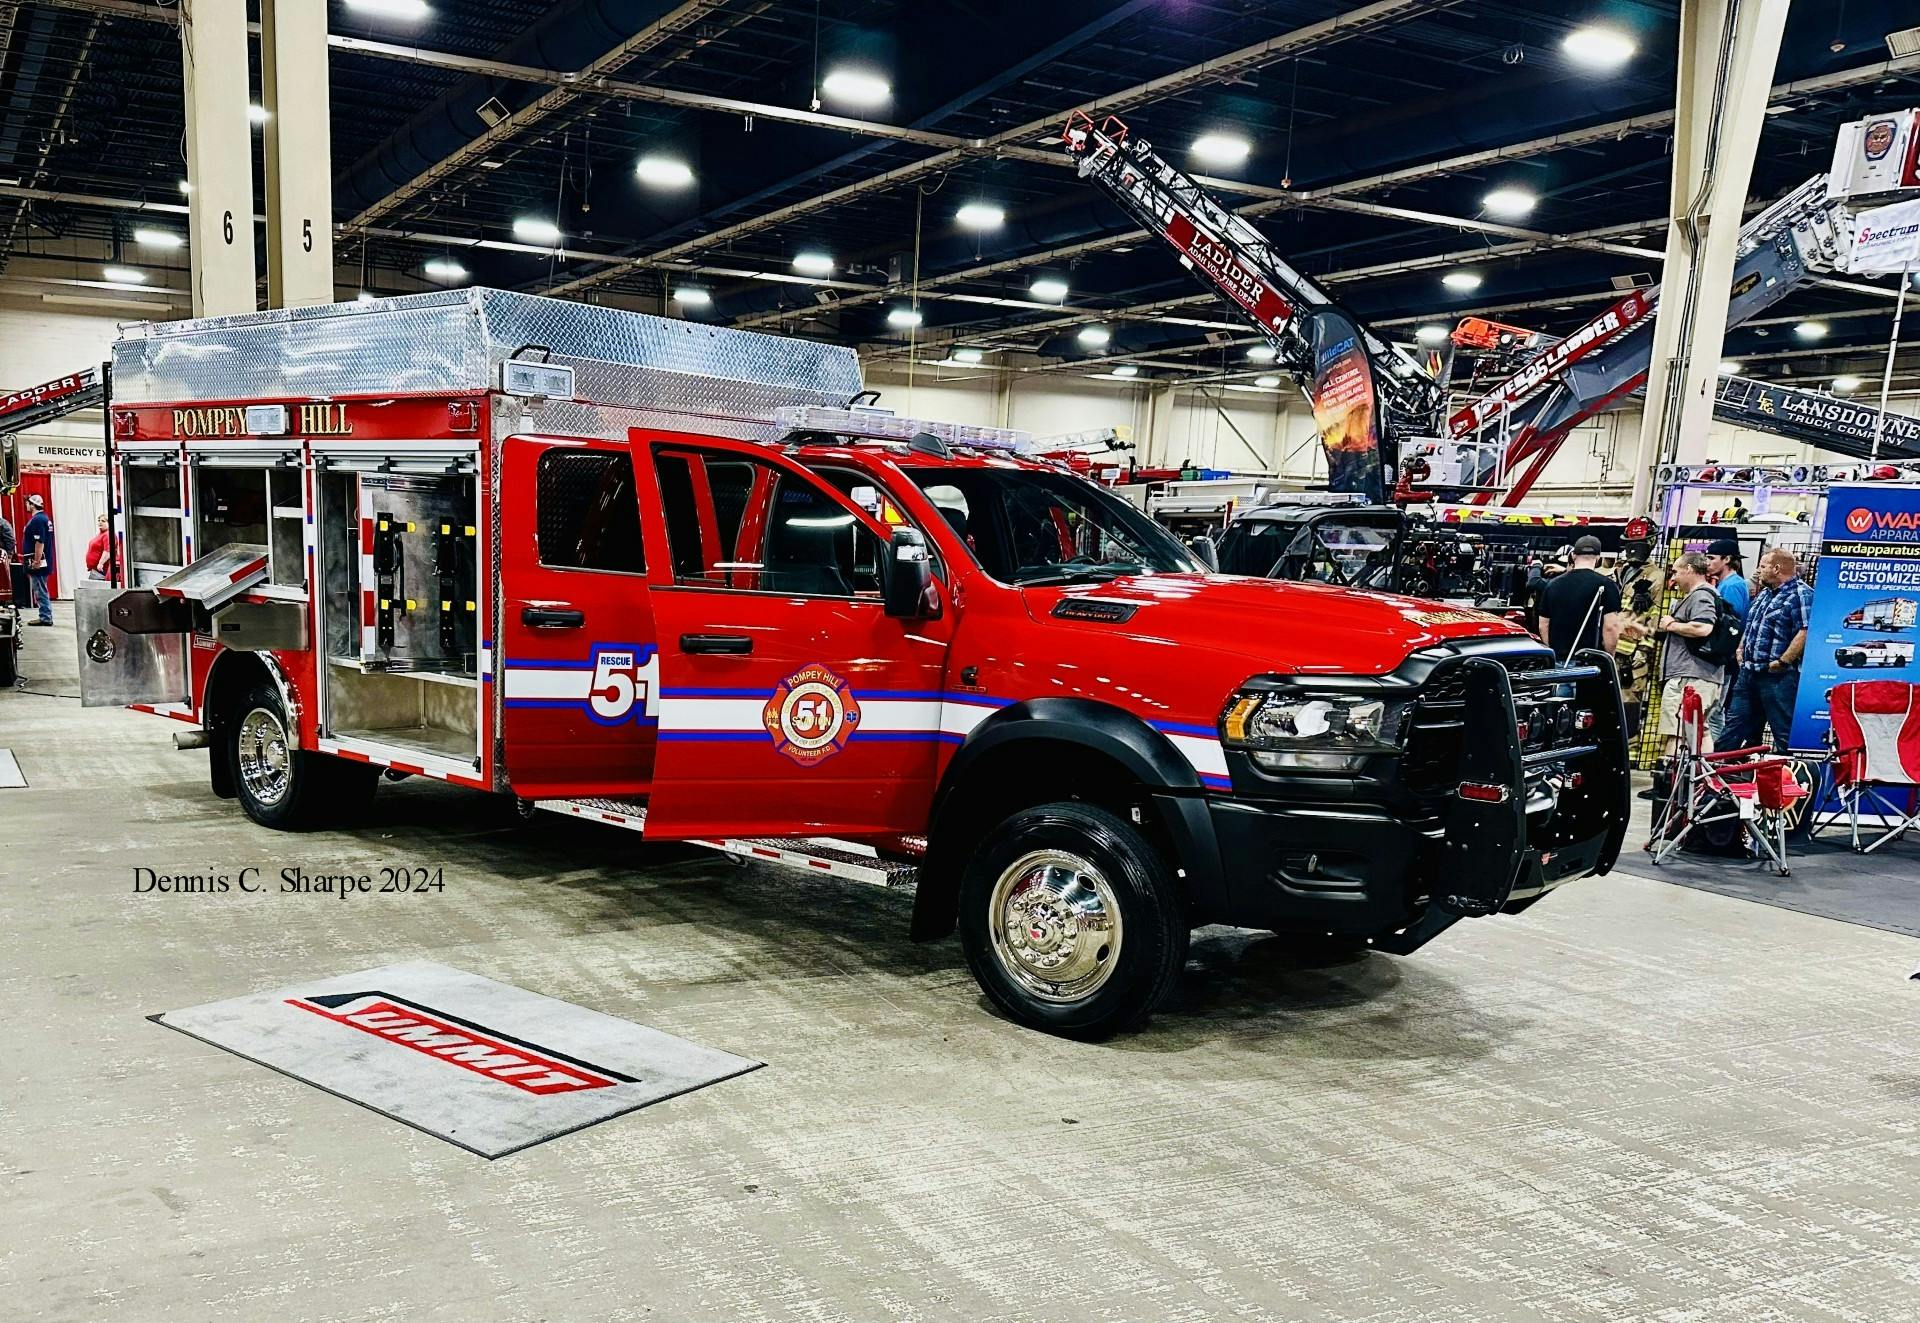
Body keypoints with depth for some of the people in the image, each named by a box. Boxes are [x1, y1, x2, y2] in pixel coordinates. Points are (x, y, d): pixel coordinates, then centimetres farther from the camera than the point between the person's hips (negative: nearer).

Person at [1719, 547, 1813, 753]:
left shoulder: (1801, 594, -12)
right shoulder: (1765, 593, 19)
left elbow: (1805, 631, -22)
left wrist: (1782, 661, -22)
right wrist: (1741, 650, 16)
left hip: (1777, 676, -10)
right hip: (1748, 672, 10)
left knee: (1785, 733, -2)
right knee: (1734, 725, 13)